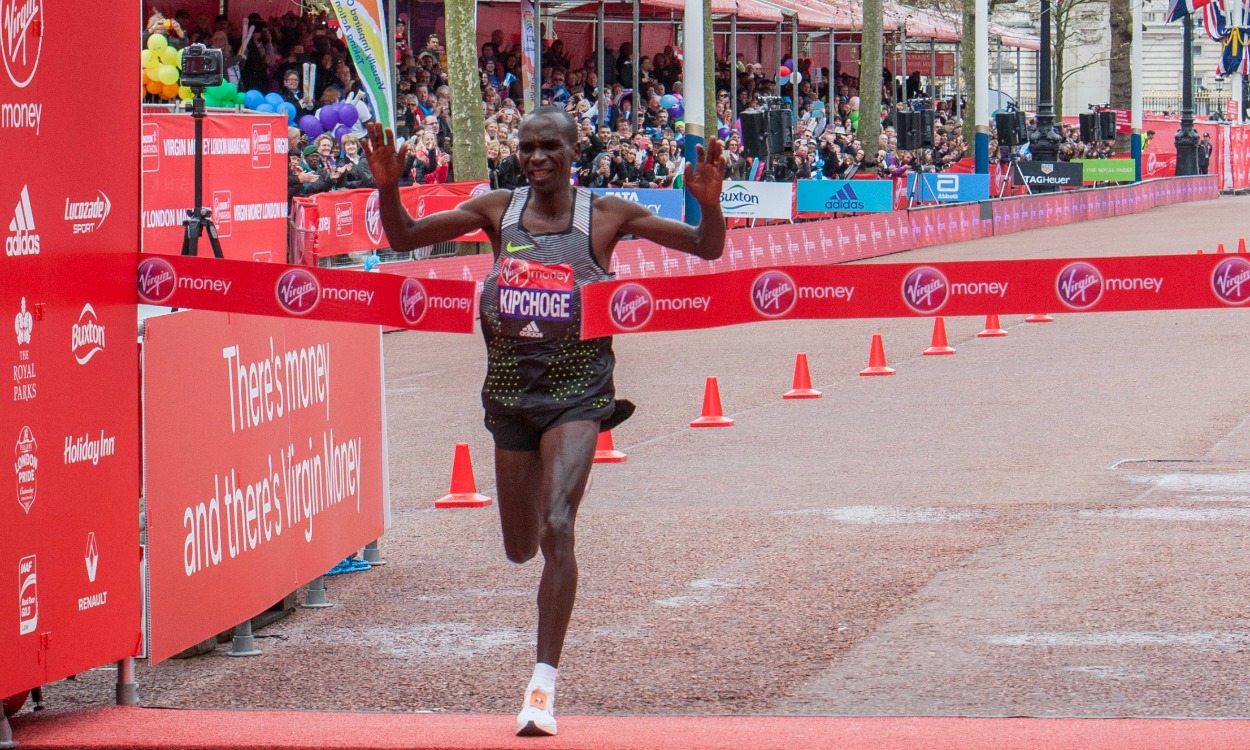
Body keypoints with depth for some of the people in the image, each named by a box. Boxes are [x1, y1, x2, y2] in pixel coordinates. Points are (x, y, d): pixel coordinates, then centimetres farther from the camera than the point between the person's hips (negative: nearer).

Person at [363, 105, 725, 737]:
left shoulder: (606, 215, -4)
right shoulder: (497, 210, 2)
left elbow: (706, 249, -2)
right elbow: (403, 238, 4)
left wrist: (709, 205, -23)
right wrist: (388, 187, -15)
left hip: (576, 383, -3)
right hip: (510, 383, 4)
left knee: (556, 526, -21)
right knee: (519, 548, 14)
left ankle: (544, 684, -17)